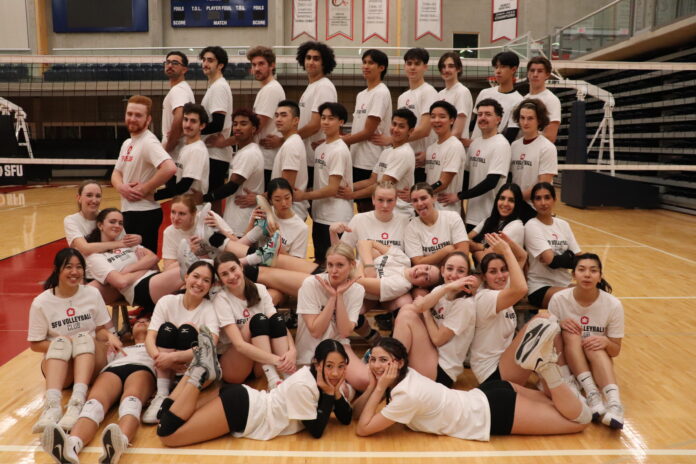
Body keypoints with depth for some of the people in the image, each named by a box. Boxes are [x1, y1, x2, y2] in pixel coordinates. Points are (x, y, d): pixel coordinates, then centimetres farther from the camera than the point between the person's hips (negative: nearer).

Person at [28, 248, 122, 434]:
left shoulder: (92, 293, 1)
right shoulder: (41, 303, -5)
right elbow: (35, 344, 0)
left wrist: (110, 336, -15)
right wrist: (61, 343, -18)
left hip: (90, 357, 1)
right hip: (58, 363, -1)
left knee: (84, 338, -30)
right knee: (60, 342, -32)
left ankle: (77, 403, -49)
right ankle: (52, 405, -51)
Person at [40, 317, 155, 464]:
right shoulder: (119, 348, 43)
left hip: (142, 368, -2)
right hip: (112, 369, 3)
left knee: (131, 398, -40)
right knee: (95, 400, -34)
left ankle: (120, 442, -71)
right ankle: (72, 445, -64)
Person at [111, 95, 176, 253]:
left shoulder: (149, 142, -16)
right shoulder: (127, 143, 13)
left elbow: (170, 168, -32)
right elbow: (116, 173, 17)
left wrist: (145, 188, -21)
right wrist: (121, 187, -7)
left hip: (144, 213, -9)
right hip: (128, 211, 9)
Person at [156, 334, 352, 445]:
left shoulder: (331, 379, -1)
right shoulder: (302, 385, -26)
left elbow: (346, 419, 1)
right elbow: (316, 431, -21)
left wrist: (336, 393, -16)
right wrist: (329, 394, -22)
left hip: (248, 404, 7)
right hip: (242, 406, -7)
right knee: (167, 433, -14)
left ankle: (203, 371, 10)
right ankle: (200, 373, -4)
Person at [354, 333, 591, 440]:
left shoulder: (408, 395, -25)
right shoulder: (404, 375, -1)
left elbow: (363, 429, -23)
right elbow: (356, 412, 5)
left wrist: (381, 389, -21)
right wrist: (374, 386, -13)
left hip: (495, 412, -7)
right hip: (488, 397, 7)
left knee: (581, 418, -1)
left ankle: (544, 364, -4)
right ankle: (541, 362, 6)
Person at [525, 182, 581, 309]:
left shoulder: (563, 225, 9)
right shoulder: (532, 226, -8)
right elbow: (550, 260, -18)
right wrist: (569, 257, -2)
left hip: (565, 284, 6)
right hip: (540, 288, -6)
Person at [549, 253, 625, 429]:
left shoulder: (613, 304, -11)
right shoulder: (559, 299, -12)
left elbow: (616, 350, -5)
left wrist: (605, 342, -28)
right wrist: (559, 325, -24)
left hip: (599, 363, 0)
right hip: (566, 363, 0)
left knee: (596, 345, -32)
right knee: (571, 333, -29)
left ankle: (614, 403, -46)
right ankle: (592, 395, -38)